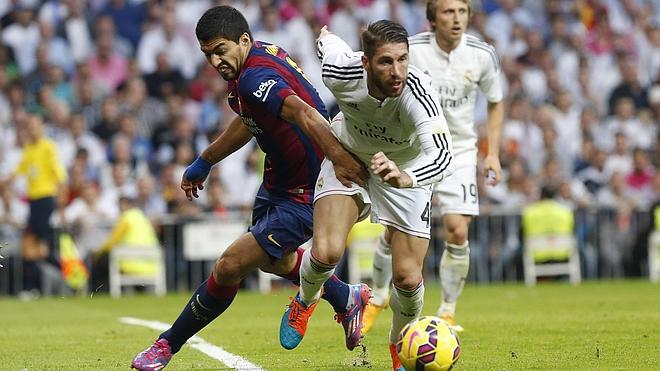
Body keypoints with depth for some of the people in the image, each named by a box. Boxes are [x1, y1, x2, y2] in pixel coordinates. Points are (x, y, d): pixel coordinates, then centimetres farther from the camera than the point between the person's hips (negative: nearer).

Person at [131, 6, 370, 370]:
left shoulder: (253, 77, -28)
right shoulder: (264, 53, 2)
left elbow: (304, 114, -45)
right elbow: (250, 121, 20)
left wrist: (338, 156, -60)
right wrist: (205, 160, 28)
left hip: (303, 198, -11)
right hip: (277, 181, 11)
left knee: (230, 266, -10)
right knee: (273, 258, 32)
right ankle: (347, 299, 53)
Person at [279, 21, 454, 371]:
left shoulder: (418, 92, -38)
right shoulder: (342, 73, -31)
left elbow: (443, 157, -50)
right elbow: (326, 38, -6)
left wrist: (404, 178, -69)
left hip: (406, 167, -1)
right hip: (348, 155, 1)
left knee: (408, 278, -5)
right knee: (326, 251, -20)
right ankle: (305, 301, 16)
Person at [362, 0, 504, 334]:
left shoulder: (482, 55, -8)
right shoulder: (410, 50, -13)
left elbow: (495, 103, 8)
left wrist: (493, 153, 2)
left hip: (459, 153, 1)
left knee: (457, 232, -14)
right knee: (396, 233, 0)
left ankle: (447, 312, 4)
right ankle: (378, 294, 29)